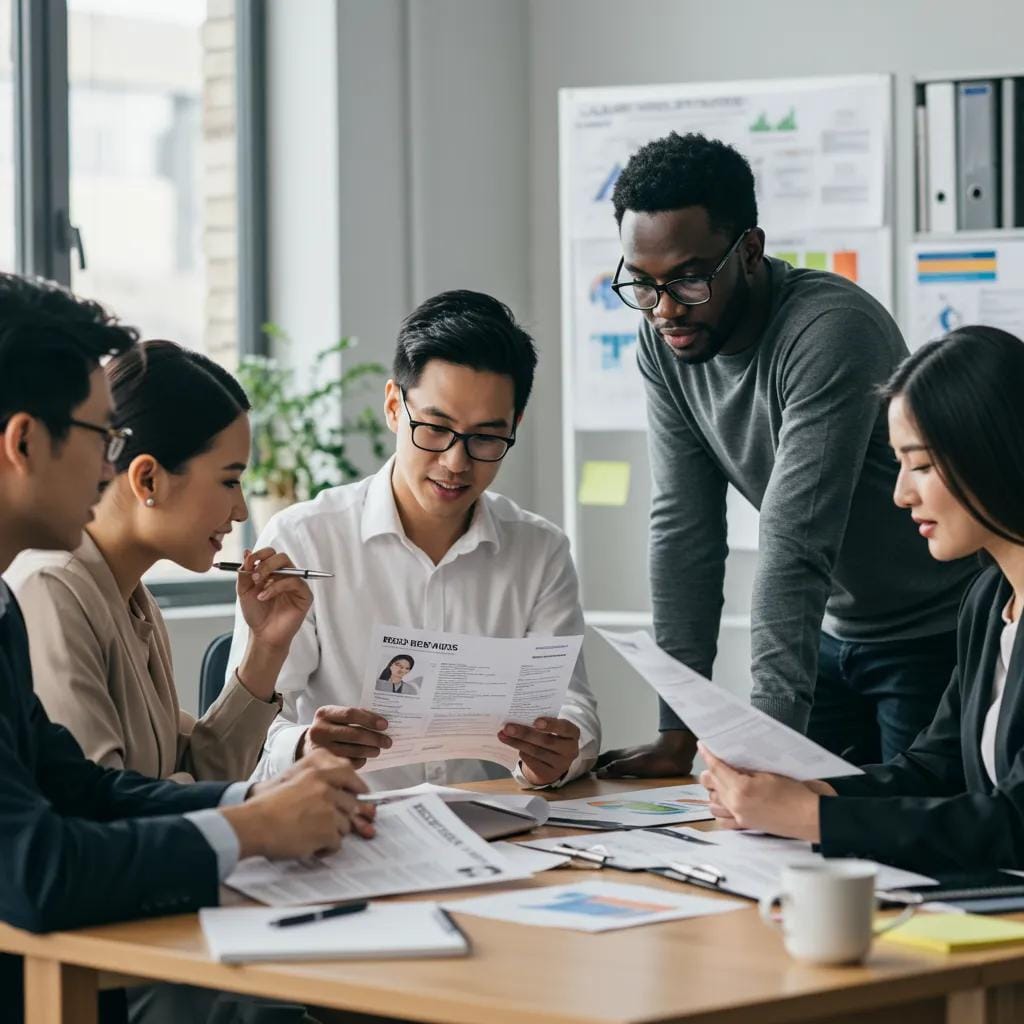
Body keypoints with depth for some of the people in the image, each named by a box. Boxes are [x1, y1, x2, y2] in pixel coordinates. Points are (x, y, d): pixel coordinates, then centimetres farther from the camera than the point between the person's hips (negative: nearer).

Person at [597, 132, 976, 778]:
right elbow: (685, 530, -7)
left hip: (938, 638, -6)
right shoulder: (664, 341, -8)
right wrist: (678, 735, -12)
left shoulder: (832, 330, -29)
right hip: (836, 627, 6)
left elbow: (796, 549, -35)